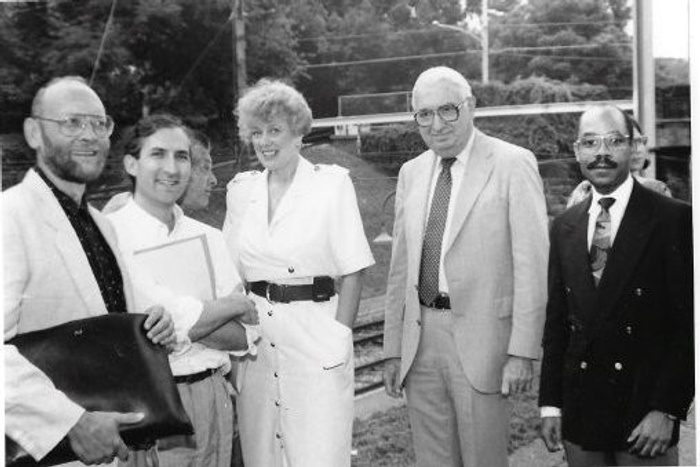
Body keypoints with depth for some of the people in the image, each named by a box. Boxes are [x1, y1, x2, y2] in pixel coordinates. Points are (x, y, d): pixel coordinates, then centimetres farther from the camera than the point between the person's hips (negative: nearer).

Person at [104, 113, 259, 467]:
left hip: (212, 395, 5)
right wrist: (232, 305, -7)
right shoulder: (109, 233, -9)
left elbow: (244, 336, 2)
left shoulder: (209, 238, 9)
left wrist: (185, 322, -16)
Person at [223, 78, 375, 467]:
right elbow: (230, 271, 12)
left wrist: (339, 338, -11)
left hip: (315, 336, -4)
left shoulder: (332, 183, -5)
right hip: (254, 341, 4)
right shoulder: (241, 190, 8)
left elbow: (352, 273, -6)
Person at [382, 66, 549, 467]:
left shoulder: (513, 164, -4)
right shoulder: (411, 173, 12)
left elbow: (532, 265, -8)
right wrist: (393, 349, 11)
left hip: (481, 341, -5)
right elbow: (401, 267, 14)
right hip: (420, 341, 5)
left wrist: (522, 352, -13)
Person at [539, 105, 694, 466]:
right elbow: (556, 320, 10)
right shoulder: (564, 226, 7)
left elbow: (688, 323, -9)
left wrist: (666, 410, -13)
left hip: (645, 417, -4)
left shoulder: (673, 218, -7)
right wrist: (550, 404, 6)